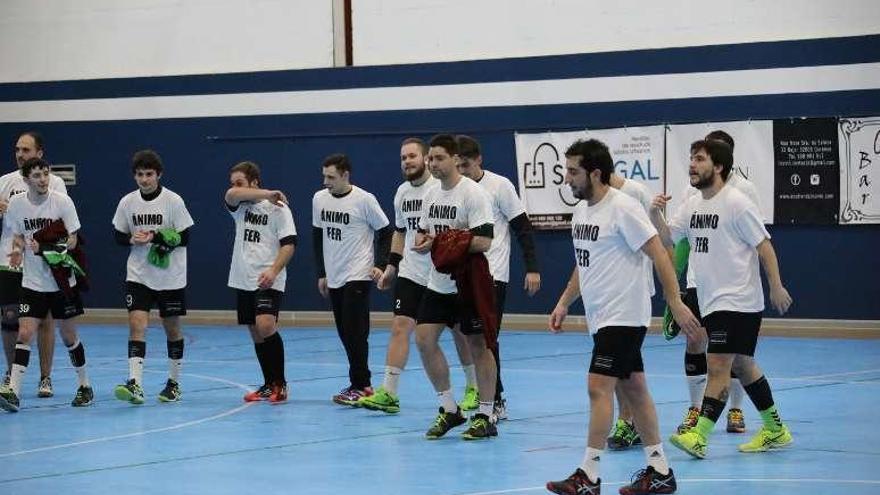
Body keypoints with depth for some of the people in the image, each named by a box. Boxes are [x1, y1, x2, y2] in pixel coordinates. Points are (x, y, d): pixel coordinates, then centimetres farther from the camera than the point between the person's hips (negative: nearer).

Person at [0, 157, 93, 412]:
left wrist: (46, 248, -25)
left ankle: (84, 385, 24)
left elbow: (72, 239, -7)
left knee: (69, 335, 8)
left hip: (62, 281, -1)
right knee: (24, 334, -9)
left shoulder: (62, 201, -10)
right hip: (32, 283, 2)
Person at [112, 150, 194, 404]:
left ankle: (174, 383, 25)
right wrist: (132, 239, -12)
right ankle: (135, 384, -21)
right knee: (137, 323, -13)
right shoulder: (127, 202, 0)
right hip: (138, 275, 2)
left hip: (170, 277, -2)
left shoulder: (173, 201, -9)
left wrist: (158, 239, -24)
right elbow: (118, 236, 10)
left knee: (172, 327, 10)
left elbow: (184, 238, -9)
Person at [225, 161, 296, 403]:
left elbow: (289, 244, -9)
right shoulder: (239, 206, 10)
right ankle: (269, 385, 19)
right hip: (243, 281, 6)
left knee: (265, 327, -21)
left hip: (268, 281, -6)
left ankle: (280, 383, -12)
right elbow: (231, 194, -14)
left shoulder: (277, 207, -5)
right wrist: (266, 194, -23)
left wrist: (274, 271, -23)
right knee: (256, 333, 9)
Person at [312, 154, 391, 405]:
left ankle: (360, 386, -5)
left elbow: (386, 233, -4)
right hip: (334, 277, 6)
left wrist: (380, 265, -14)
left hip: (358, 276, -6)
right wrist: (321, 273, 15)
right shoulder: (319, 199, 5)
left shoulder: (364, 200, -11)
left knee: (355, 332, -10)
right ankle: (361, 383, 16)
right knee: (345, 333, 8)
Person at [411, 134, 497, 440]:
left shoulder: (473, 193, -14)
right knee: (424, 339, 0)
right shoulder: (431, 195, 10)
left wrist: (441, 241, -23)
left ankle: (486, 417, 9)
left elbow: (483, 242, -21)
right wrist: (422, 242, -7)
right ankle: (449, 409, 12)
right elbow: (422, 234, 18)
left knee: (478, 345, 0)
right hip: (438, 283, 7)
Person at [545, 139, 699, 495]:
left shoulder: (623, 208, -16)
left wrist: (676, 304, -18)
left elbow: (659, 255, -16)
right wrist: (564, 303, 17)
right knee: (633, 389, 11)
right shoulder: (581, 210, 11)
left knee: (598, 387, -12)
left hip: (624, 316, -9)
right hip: (602, 316, 9)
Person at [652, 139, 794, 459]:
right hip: (711, 301, 9)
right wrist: (656, 215, -8)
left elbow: (764, 246, -11)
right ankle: (775, 430, 26)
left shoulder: (736, 202, -12)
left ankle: (699, 437, -18)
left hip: (737, 301, -9)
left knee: (718, 366, -13)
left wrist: (776, 287, -14)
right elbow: (668, 238, 10)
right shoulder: (692, 206, 11)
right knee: (741, 365, 15)